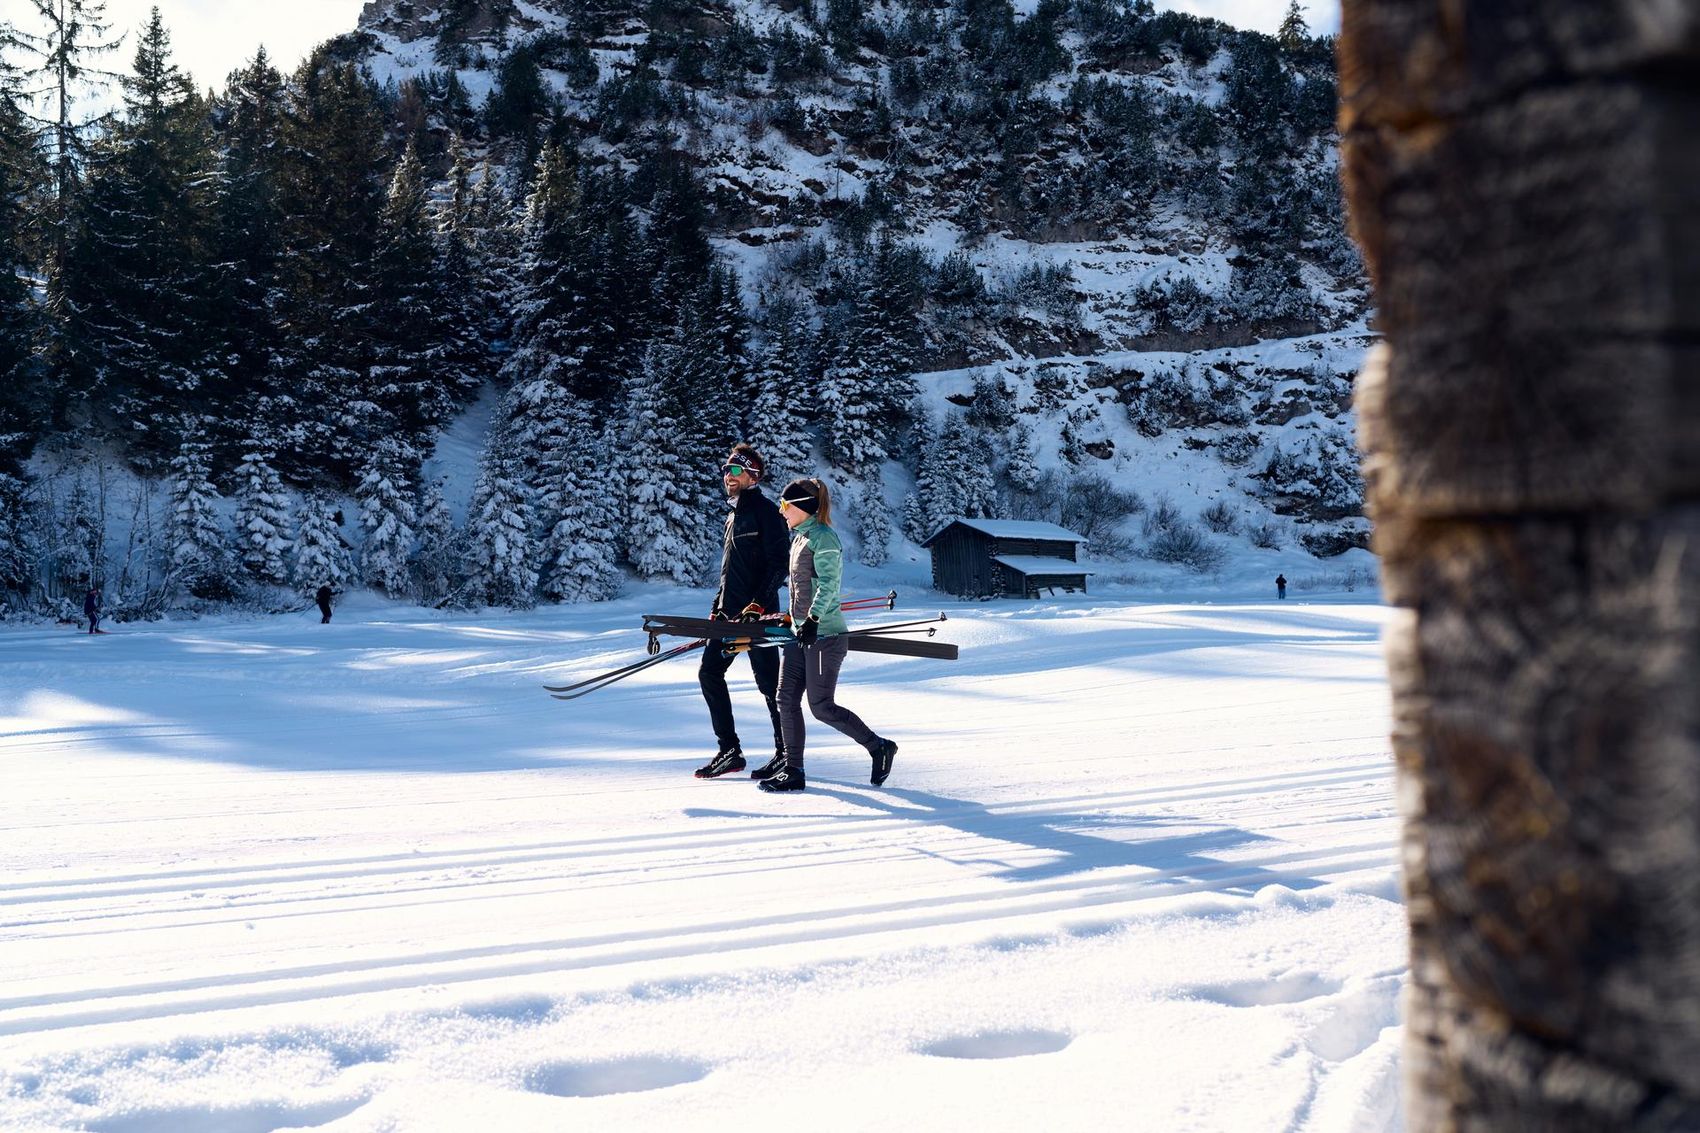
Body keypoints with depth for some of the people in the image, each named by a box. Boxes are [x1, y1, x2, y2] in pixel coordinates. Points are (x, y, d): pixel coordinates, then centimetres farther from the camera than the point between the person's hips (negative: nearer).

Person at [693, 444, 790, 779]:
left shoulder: (764, 511, -8)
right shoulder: (732, 517, 20)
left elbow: (780, 563, -14)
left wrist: (759, 603, -20)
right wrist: (717, 608, 19)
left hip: (759, 613, -9)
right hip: (730, 612, 9)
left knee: (769, 682, -3)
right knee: (709, 672, 4)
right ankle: (730, 750, 9)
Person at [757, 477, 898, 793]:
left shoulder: (823, 537, -13)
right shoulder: (800, 537, 16)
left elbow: (828, 584, -21)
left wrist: (813, 618, -27)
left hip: (824, 634, -9)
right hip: (800, 631, 9)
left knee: (821, 707, -7)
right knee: (787, 699, 3)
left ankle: (879, 747, 8)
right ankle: (792, 768, 9)